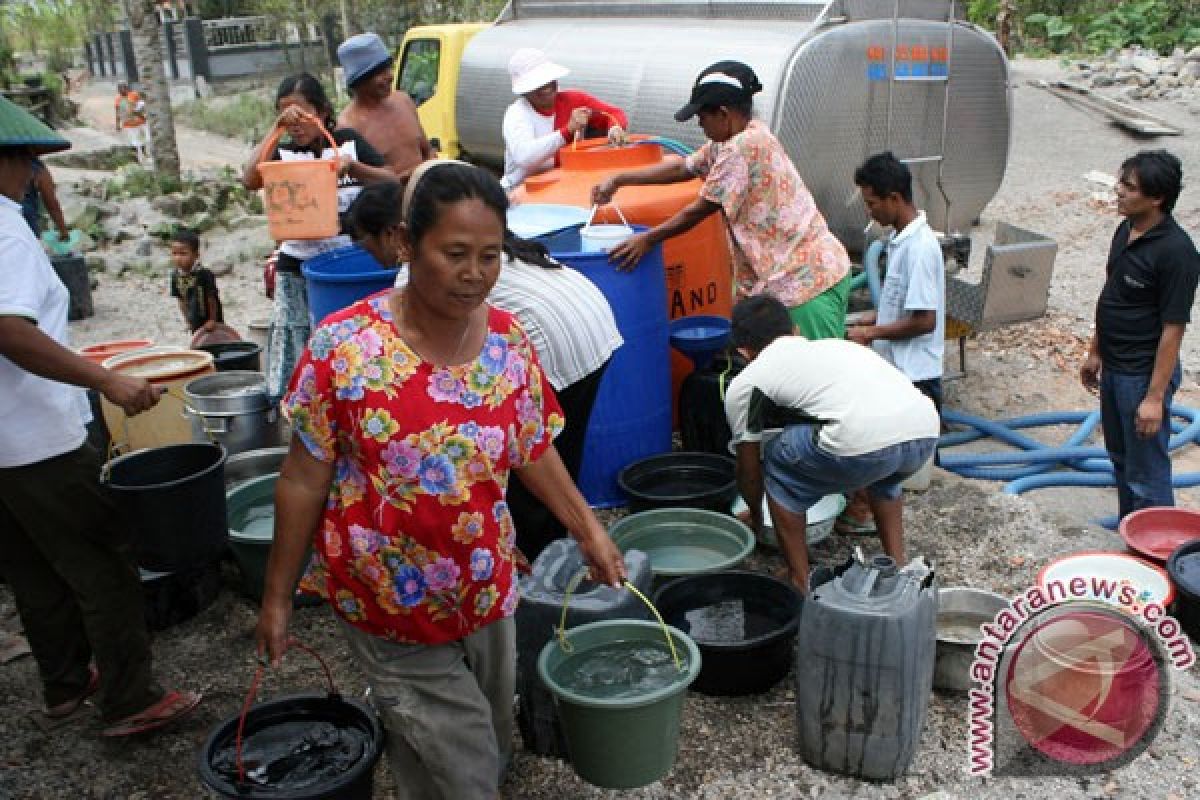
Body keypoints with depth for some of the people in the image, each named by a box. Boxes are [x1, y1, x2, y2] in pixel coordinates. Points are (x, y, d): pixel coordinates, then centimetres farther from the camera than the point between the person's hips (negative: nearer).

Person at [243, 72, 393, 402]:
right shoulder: (283, 153, 6)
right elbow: (251, 179, -13)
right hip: (298, 267, 1)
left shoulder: (349, 140, 6)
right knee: (298, 359, -2)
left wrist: (352, 166, -15)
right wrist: (275, 129, -15)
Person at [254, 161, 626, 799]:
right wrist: (276, 597, -6)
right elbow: (304, 482, -12)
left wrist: (589, 530, 3)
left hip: (489, 593, 5)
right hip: (394, 608, -4)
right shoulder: (344, 346, -19)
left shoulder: (509, 341, -7)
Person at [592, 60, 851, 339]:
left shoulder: (740, 148, -20)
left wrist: (648, 239, -1)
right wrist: (618, 180, 21)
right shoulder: (731, 139, 10)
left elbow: (698, 211, -13)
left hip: (807, 282, -10)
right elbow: (684, 167, 20)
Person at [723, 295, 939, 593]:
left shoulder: (744, 384, 19)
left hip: (863, 442, -6)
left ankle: (800, 586, 22)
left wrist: (755, 517, 49)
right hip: (927, 434, 6)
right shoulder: (835, 344, 36)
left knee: (776, 460, 22)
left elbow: (749, 470, 29)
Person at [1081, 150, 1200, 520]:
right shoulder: (1126, 230, 3)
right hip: (1113, 367, 9)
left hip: (1143, 375, -9)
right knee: (1121, 458, 22)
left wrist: (1155, 396, -21)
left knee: (1146, 475, 1)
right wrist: (1095, 352, 19)